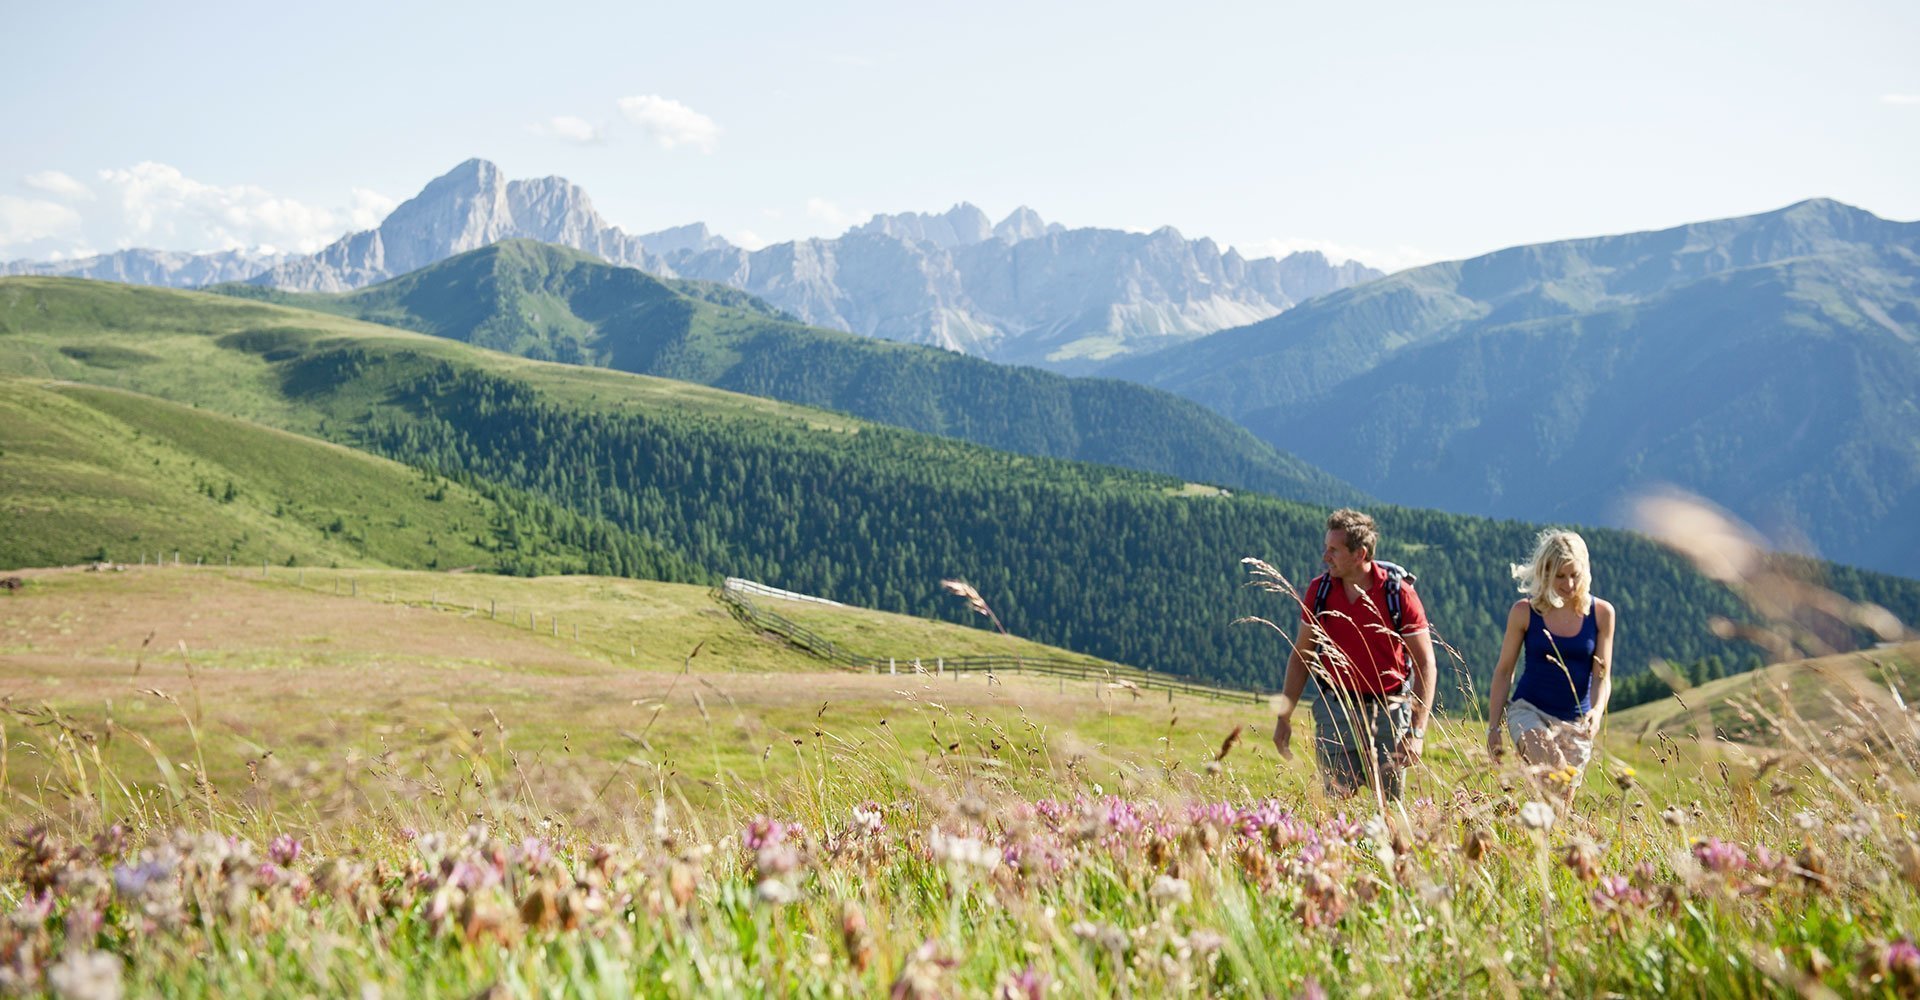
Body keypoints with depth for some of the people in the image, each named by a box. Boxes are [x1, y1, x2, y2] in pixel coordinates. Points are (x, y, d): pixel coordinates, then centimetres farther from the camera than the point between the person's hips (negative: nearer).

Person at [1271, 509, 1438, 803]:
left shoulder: (1399, 592, -12)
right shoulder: (1319, 590, -3)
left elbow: (1425, 663, -10)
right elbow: (1301, 655, 8)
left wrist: (1417, 731, -17)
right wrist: (1284, 717, 6)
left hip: (1389, 709, -2)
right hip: (1336, 707, 2)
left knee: (1389, 804, 2)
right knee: (1337, 800, -1)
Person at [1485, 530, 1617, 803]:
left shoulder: (1601, 613, -2)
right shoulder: (1524, 612, -6)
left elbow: (1602, 675, -2)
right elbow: (1504, 670, 2)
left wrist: (1597, 710, -23)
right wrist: (1493, 727, 0)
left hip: (1575, 722, 2)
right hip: (1529, 710, -2)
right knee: (1553, 768, -34)